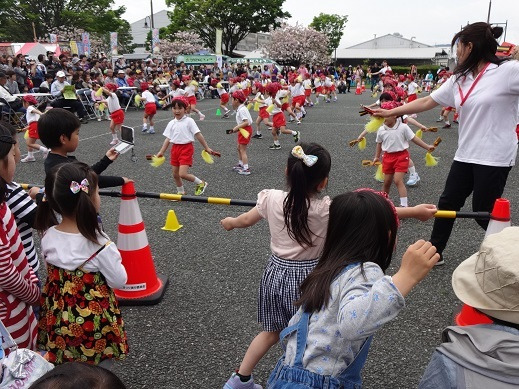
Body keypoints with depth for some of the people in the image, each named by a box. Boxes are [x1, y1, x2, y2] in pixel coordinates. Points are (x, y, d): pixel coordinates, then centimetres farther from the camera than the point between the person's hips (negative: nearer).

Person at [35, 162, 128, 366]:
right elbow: (119, 281, -16)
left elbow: (54, 272, 4)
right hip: (94, 321, -5)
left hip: (58, 317, 5)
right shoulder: (99, 245, -28)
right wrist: (113, 258, -2)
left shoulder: (48, 236, -12)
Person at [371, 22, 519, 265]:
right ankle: (435, 252, 27)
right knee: (447, 203, 12)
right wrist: (389, 112, 11)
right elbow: (426, 102, 11)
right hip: (465, 154, 7)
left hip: (494, 157, -7)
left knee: (483, 212, 2)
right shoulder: (458, 80, 8)